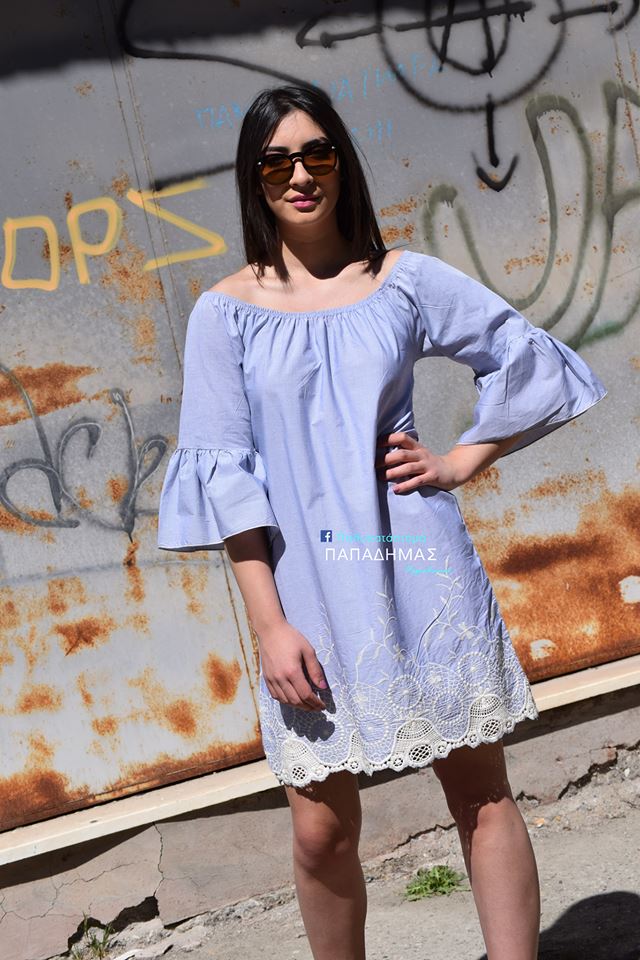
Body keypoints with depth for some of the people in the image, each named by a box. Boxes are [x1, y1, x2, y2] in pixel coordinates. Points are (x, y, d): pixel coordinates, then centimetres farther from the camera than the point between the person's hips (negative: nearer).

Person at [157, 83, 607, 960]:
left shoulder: (405, 280, 3)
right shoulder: (226, 312, 1)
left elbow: (536, 367, 10)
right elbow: (223, 474, -3)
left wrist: (462, 461, 0)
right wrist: (269, 623, -9)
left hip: (419, 567, 1)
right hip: (308, 592, 0)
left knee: (482, 792, 6)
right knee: (322, 831, 5)